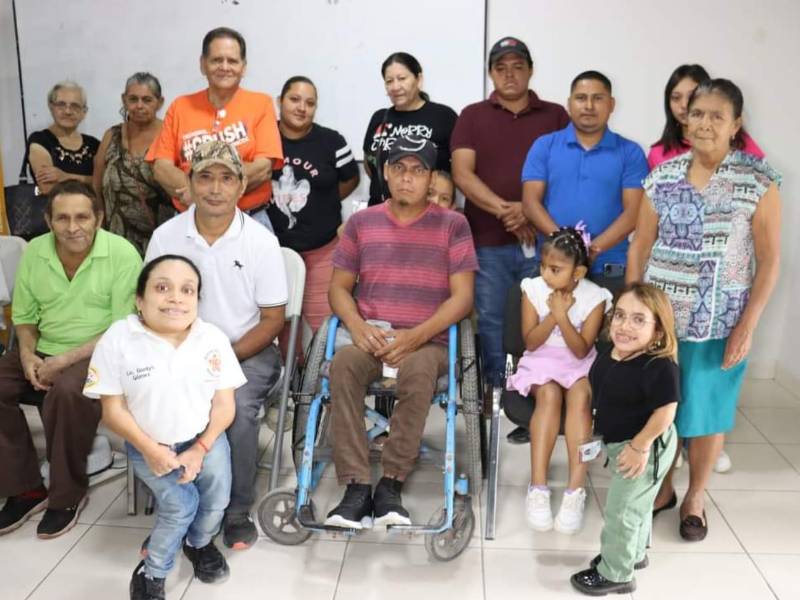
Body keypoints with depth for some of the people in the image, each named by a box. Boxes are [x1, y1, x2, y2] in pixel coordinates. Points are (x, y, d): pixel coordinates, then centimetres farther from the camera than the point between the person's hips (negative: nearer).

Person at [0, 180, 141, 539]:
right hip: (44, 350, 6)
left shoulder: (122, 254, -15)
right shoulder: (33, 252, 1)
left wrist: (66, 360, -21)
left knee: (66, 391, -34)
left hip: (100, 353, -6)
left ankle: (68, 495, -12)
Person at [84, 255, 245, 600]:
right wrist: (150, 449, -18)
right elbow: (113, 410, -11)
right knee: (180, 504, -18)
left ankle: (199, 543, 26)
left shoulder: (213, 339, -10)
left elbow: (224, 405, -5)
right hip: (148, 444, -2)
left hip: (203, 438, 2)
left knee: (217, 499, -10)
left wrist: (200, 449, -15)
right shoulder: (117, 340, -16)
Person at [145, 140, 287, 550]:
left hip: (248, 351, -2)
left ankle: (237, 514, -7)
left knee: (236, 407, -30)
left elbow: (272, 320, -5)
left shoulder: (261, 241, -7)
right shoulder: (165, 237, -1)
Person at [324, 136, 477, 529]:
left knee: (418, 370, -37)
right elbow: (339, 287, 12)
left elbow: (462, 297, -1)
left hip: (427, 342, -2)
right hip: (369, 339, 2)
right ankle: (357, 486, -29)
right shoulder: (361, 222, 13)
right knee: (343, 363, -32)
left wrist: (416, 336, -15)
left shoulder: (452, 225, 6)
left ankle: (391, 483, -24)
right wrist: (357, 327, -10)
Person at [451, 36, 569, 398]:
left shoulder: (555, 116, 11)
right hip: (488, 241, 0)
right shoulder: (472, 116, 11)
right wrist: (504, 210, -12)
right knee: (492, 320, 4)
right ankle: (496, 391, 15)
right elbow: (462, 174, -1)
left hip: (542, 239, 0)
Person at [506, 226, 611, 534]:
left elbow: (581, 350, -14)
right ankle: (538, 486, -33)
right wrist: (554, 314, -21)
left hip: (580, 365, 0)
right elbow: (530, 343, -8)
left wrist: (562, 316, -26)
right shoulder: (533, 289, -7)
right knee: (549, 394, -31)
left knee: (579, 395, -32)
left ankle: (576, 489, -32)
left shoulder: (595, 297, -10)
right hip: (541, 362, 0)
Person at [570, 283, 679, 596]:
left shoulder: (659, 367, -31)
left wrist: (640, 446, -24)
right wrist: (596, 435, 16)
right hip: (619, 443, 9)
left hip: (645, 447, -9)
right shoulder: (609, 355, -5)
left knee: (620, 511, 5)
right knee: (635, 504, 28)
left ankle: (615, 574, 23)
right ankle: (634, 553, 49)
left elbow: (665, 412, -30)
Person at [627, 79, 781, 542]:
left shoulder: (759, 183, -6)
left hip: (720, 324, -2)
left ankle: (695, 498, 31)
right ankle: (662, 488, 32)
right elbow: (640, 249, 5)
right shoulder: (662, 178, 2)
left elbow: (769, 259, -5)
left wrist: (748, 325, -9)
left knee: (707, 409, 10)